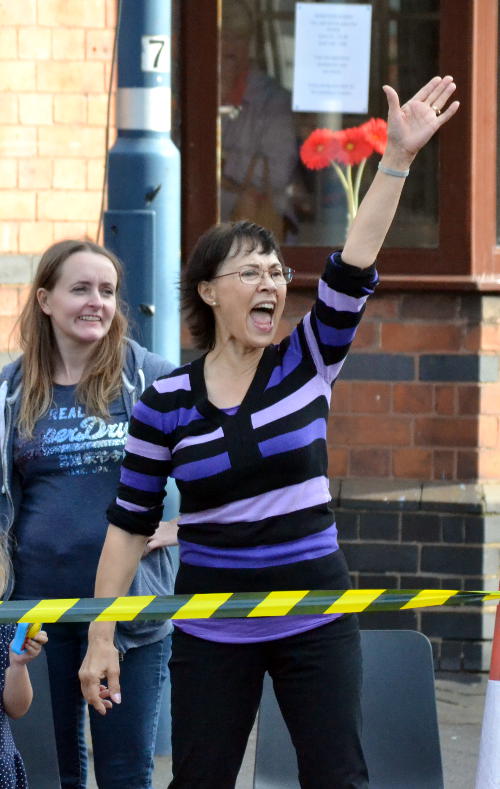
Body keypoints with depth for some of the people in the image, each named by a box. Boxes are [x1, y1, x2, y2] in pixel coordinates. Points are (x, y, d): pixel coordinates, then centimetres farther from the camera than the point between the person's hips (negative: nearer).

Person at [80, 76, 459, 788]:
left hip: (316, 622, 0)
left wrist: (398, 157, -23)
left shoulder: (306, 367, -1)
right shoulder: (165, 403, -2)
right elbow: (131, 524, 1)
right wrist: (101, 636, -3)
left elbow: (352, 273, -14)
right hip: (213, 633, 0)